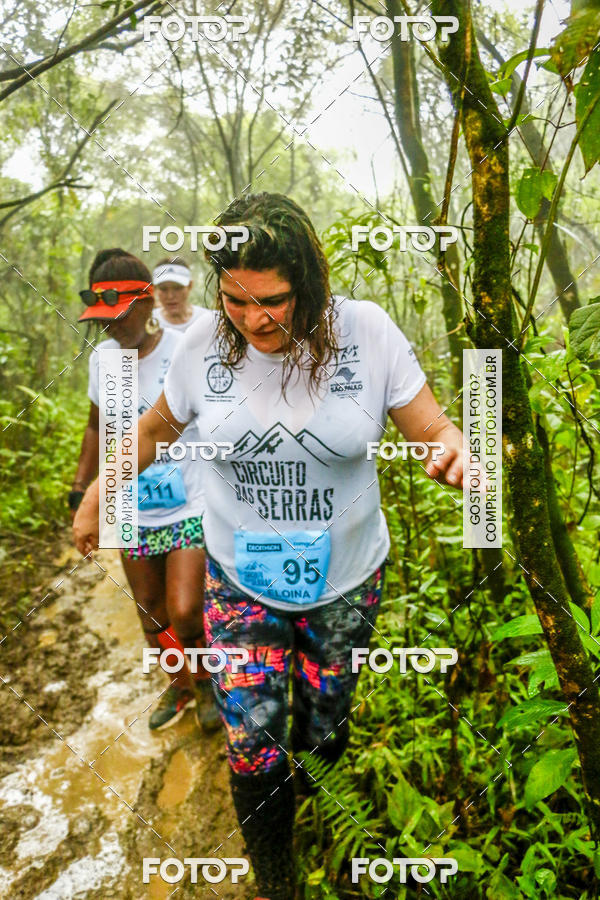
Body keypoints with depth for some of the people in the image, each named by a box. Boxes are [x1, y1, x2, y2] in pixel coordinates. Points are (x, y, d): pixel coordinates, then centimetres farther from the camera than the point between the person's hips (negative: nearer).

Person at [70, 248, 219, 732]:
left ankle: (206, 678, 26)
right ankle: (180, 686, 43)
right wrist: (79, 491, 12)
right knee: (150, 610, 16)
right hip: (133, 515, 5)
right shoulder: (101, 358, 1)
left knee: (184, 613, -8)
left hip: (191, 510, -5)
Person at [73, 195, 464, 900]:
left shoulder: (367, 332, -16)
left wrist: (462, 455, -34)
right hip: (240, 583, 0)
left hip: (345, 583, 0)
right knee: (254, 753, 2)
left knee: (324, 735, 20)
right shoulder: (205, 344, -12)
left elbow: (433, 431, -11)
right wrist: (97, 496, 13)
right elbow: (155, 427, 5)